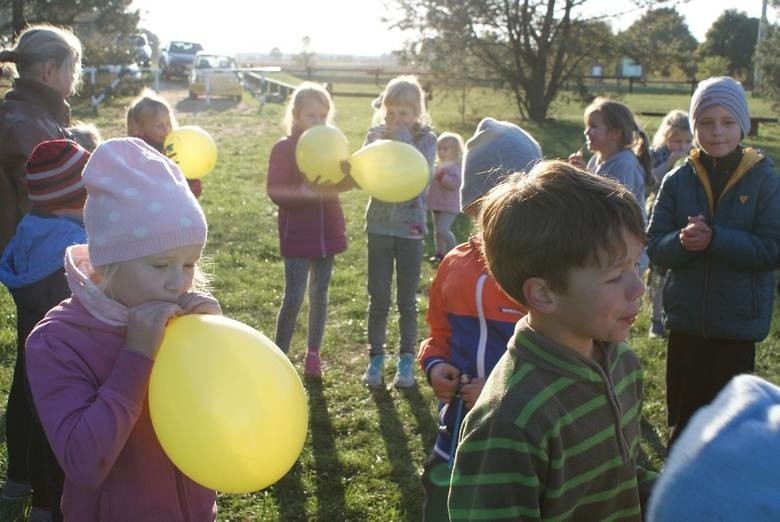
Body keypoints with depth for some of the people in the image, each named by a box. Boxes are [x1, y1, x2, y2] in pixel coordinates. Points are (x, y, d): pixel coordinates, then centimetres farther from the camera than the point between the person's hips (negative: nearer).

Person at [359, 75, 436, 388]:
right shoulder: (376, 136, 1)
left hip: (410, 228, -1)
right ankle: (376, 357, 20)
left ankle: (407, 359, 21)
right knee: (378, 299, 8)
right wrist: (377, 145, -22)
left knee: (407, 301, 7)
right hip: (379, 226, 2)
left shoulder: (426, 139, -3)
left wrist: (404, 141, -21)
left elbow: (422, 177, -18)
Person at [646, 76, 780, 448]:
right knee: (682, 418, 13)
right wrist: (682, 241, -24)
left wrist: (715, 239, -24)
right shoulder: (678, 180, -1)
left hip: (738, 323, -2)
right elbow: (655, 246, -3)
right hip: (685, 320, 2)